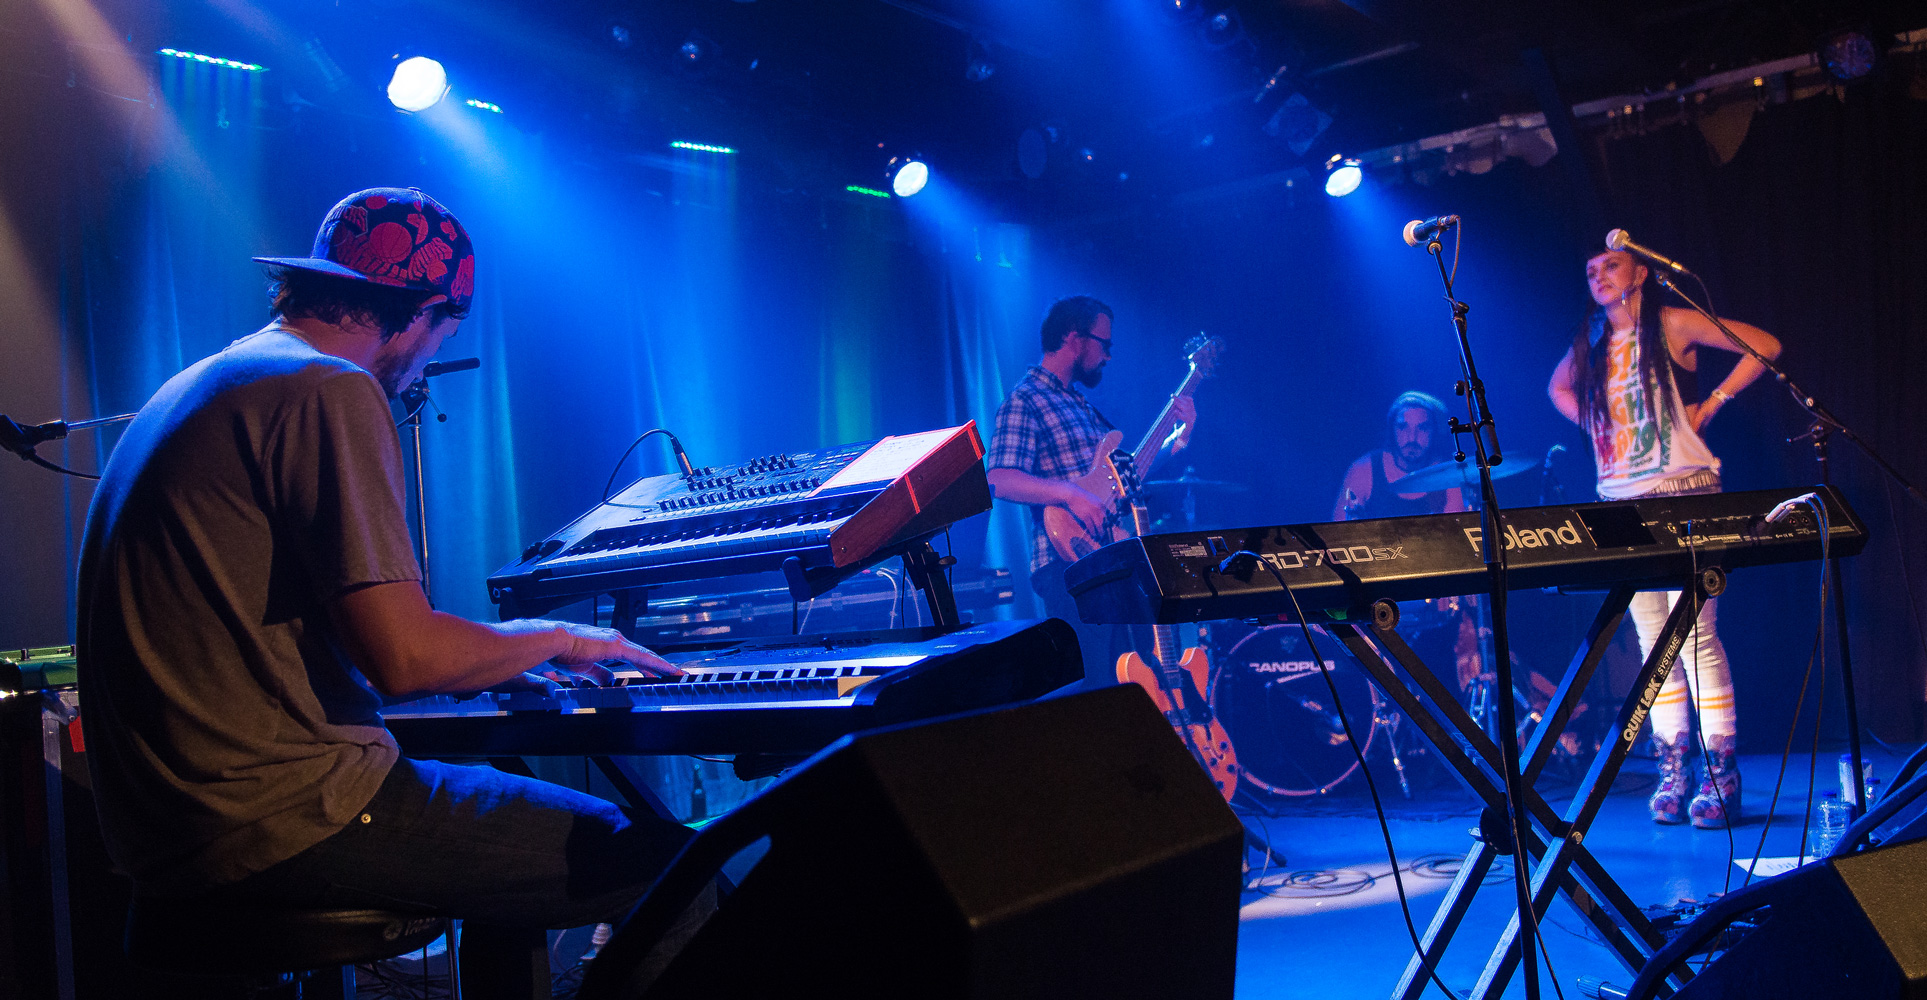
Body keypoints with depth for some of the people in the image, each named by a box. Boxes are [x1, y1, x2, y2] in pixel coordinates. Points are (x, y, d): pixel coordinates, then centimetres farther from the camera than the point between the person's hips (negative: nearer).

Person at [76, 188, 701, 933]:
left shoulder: (195, 388, 18)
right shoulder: (330, 390, -13)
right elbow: (404, 656, -20)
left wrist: (494, 661, 29)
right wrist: (553, 637, 0)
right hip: (280, 824, -10)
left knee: (516, 803, 26)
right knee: (663, 861, -9)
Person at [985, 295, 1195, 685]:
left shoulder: (1080, 404, 21)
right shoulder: (1025, 400, -7)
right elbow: (1001, 481, -20)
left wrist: (1179, 436, 16)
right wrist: (1071, 494, -29)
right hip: (1072, 567, -9)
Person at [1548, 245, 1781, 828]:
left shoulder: (1672, 325, -2)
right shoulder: (1589, 344, 13)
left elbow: (1764, 347, -4)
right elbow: (1558, 387, 32)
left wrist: (1711, 405, -6)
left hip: (1683, 496, -5)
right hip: (1622, 504, 5)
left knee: (1695, 635, -10)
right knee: (1653, 641, 6)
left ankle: (1720, 774, -4)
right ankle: (1673, 773, 11)